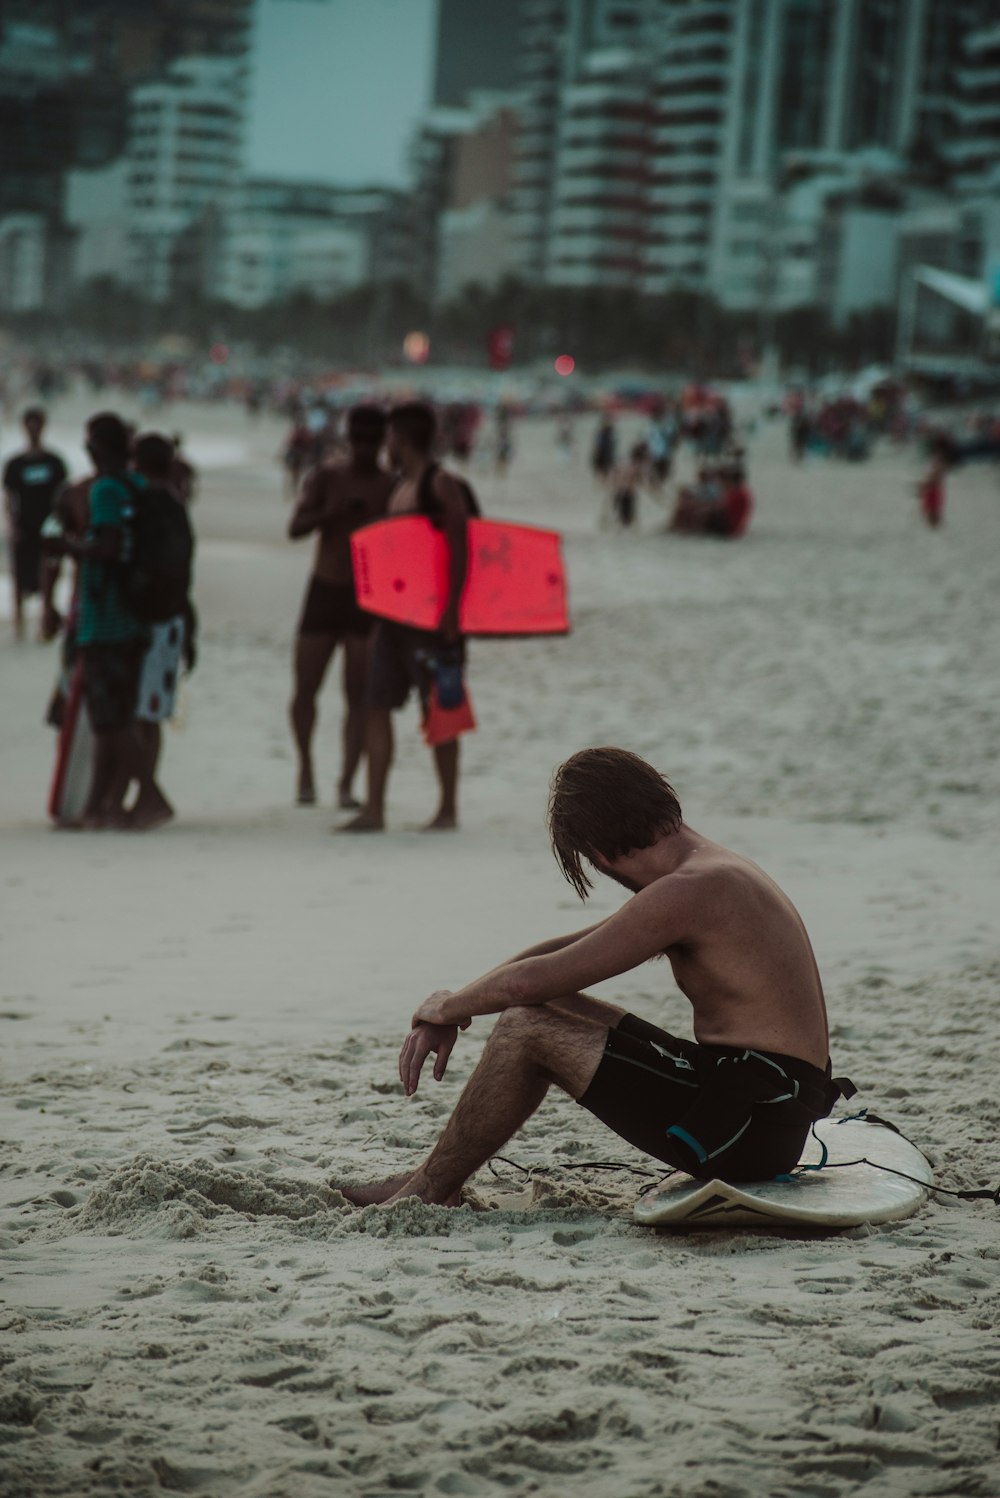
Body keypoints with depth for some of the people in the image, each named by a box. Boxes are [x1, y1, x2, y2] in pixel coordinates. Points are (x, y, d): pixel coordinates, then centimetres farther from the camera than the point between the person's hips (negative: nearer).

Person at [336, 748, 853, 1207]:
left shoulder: (689, 891, -17)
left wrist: (446, 1006, 4)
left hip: (750, 1123, -10)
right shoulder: (714, 869, 15)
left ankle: (427, 1191, 6)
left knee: (525, 1027, -7)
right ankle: (438, 1175, 17)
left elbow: (528, 981, -16)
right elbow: (565, 951, 22)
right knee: (550, 1010, 16)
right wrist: (452, 1011, 15)